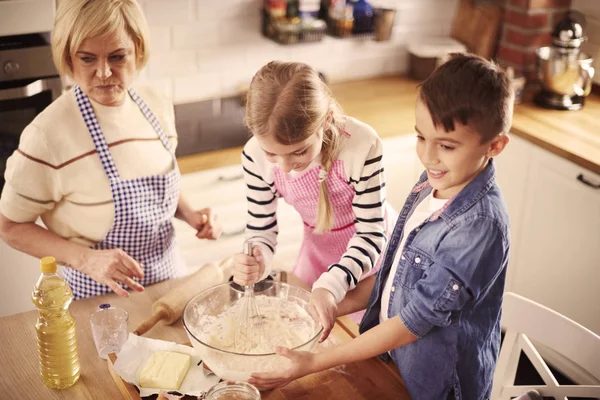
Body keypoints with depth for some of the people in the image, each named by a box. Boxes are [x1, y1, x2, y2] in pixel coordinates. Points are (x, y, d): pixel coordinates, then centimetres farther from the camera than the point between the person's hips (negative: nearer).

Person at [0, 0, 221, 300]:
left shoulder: (158, 107, -6)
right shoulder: (48, 135, -24)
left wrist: (188, 214, -8)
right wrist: (86, 258, -26)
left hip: (170, 275, 6)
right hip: (100, 295, -5)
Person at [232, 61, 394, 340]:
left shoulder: (362, 145, -36)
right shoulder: (256, 156, -25)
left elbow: (371, 233, -28)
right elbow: (261, 231, -13)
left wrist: (331, 286, -42)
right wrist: (256, 261, -37)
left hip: (366, 254, -3)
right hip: (317, 252, 3)